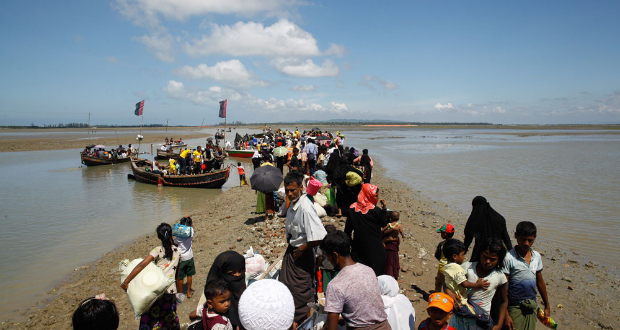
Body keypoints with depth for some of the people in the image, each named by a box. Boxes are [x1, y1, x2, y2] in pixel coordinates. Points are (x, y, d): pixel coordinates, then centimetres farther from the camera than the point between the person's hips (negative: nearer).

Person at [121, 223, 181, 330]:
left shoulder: (158, 250, -10)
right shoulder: (178, 251, 5)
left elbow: (141, 265, -21)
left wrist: (125, 282, -18)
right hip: (171, 290, 4)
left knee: (149, 318, 8)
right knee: (170, 316, 21)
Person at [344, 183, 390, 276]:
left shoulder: (352, 208, -4)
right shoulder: (375, 211, -17)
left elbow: (348, 228, 1)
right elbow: (384, 224, -4)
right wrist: (384, 208, -6)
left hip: (358, 245, 4)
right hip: (374, 247, -4)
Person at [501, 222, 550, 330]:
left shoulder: (537, 256, 4)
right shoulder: (509, 258, -14)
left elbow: (540, 281, 16)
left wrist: (547, 306, 21)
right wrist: (505, 315, -15)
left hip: (532, 307, 5)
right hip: (515, 308, -5)